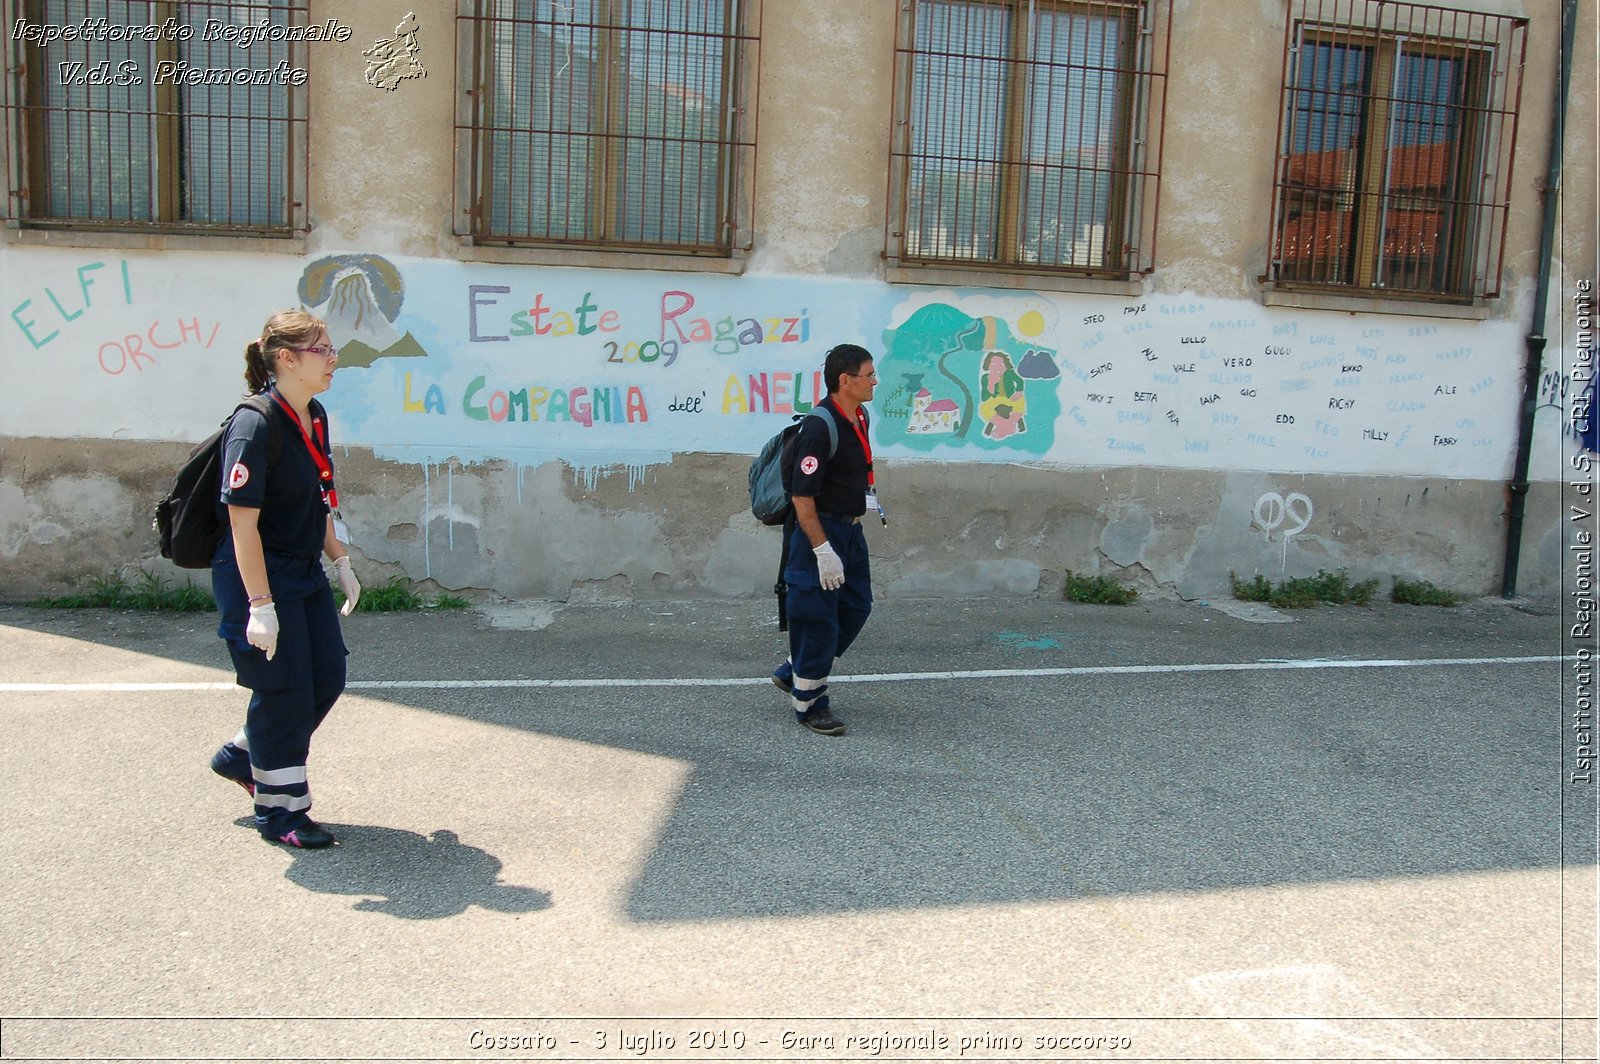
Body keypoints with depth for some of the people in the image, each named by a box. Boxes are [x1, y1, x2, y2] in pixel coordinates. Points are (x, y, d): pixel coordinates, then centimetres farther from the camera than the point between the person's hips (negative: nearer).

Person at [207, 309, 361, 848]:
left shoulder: (314, 417, 5)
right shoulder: (255, 426, -21)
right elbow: (243, 524, -23)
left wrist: (341, 562, 16)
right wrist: (261, 607, -24)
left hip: (305, 572, 9)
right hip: (258, 577, -9)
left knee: (327, 676, 11)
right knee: (284, 688, 0)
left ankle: (242, 756, 33)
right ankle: (279, 810, 18)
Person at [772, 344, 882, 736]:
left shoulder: (859, 417, 7)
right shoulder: (819, 426, -22)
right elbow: (802, 496, -24)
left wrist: (867, 495, 13)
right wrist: (822, 550, -25)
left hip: (850, 528, 10)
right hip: (820, 529, -10)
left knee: (856, 607, 15)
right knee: (819, 618, -1)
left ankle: (794, 672, 30)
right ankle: (808, 703, 15)